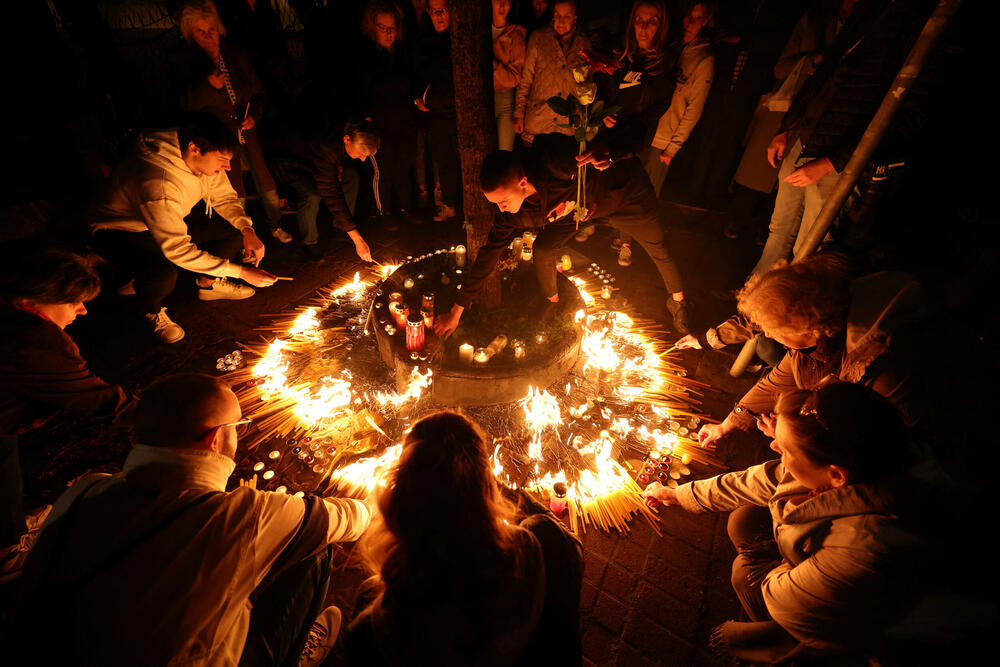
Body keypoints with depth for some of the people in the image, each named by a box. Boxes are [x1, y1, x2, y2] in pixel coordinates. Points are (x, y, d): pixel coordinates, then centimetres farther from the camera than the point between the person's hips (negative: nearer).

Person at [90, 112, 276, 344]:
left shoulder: (205, 160, -16)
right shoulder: (158, 184, -39)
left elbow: (225, 197, 1)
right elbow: (178, 250, -39)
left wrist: (246, 229, -18)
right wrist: (241, 272, -38)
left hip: (168, 225, 8)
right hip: (119, 232, -7)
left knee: (233, 237, -7)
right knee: (164, 273, -37)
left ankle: (208, 283, 19)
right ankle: (151, 310, -1)